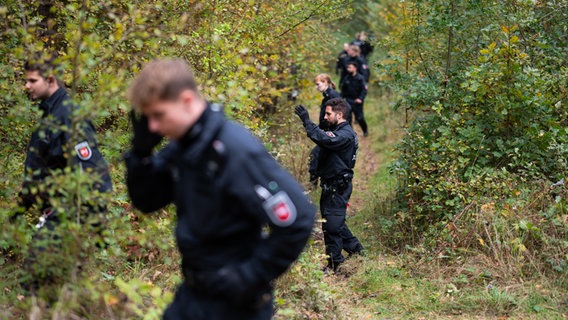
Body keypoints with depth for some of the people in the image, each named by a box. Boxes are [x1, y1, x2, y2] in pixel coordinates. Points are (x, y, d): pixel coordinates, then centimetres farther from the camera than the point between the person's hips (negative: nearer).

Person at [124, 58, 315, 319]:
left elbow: (297, 220, -26)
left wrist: (252, 276, -21)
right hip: (192, 295, 8)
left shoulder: (235, 150, -24)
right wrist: (141, 152, -7)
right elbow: (147, 201, 10)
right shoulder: (182, 145, 1)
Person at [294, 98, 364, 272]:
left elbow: (324, 140, -36)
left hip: (338, 186, -10)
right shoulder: (337, 130, 15)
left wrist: (307, 121, -36)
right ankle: (354, 247, 34)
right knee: (335, 219, 20)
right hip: (331, 184, 10)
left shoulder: (346, 134, -20)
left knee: (332, 223, -4)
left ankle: (334, 261, 6)